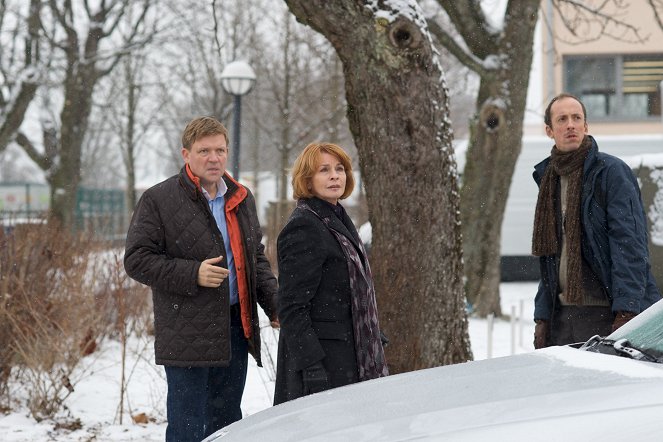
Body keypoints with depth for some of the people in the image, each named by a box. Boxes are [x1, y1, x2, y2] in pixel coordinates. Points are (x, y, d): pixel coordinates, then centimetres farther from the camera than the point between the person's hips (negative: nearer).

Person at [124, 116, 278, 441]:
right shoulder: (158, 200, -5)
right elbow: (136, 260, -8)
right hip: (187, 334, -6)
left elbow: (256, 257, 22)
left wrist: (273, 304, 7)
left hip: (235, 327, 6)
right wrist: (193, 275, -19)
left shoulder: (241, 199, 14)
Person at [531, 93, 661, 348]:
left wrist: (625, 313, -20)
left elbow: (630, 245, -12)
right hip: (561, 315, 6)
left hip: (606, 314, -6)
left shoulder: (611, 171, -6)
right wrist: (542, 317, 13)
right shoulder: (548, 178, 16)